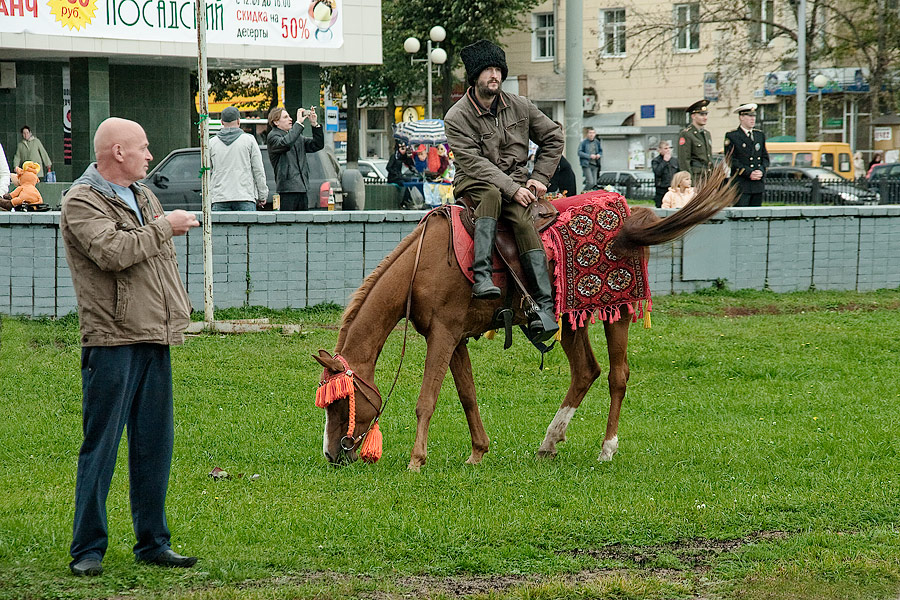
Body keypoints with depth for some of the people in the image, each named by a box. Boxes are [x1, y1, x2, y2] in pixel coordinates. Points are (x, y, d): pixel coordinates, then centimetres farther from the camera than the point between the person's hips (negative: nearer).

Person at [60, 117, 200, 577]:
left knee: (154, 445, 9)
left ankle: (153, 543, 16)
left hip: (155, 340, 8)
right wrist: (164, 228, -12)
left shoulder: (144, 196, 19)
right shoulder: (81, 202, -7)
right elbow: (112, 251, -23)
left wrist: (178, 311, 20)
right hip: (111, 341, -8)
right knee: (101, 446, -5)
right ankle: (87, 551, -1)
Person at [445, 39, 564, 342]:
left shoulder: (520, 106, 7)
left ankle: (545, 308, -38)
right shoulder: (457, 118, -6)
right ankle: (482, 277, -48)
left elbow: (553, 138, 16)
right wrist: (511, 189, -24)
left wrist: (539, 178, 5)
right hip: (474, 183, -2)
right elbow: (473, 161, -15)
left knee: (523, 219, -28)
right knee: (492, 194, -38)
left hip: (516, 181, 2)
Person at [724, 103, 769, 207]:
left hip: (758, 185, 6)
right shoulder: (731, 136, -1)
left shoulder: (760, 135, 17)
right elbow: (731, 160, -7)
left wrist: (761, 171, -4)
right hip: (740, 184, -5)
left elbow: (765, 157, 17)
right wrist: (748, 173, -14)